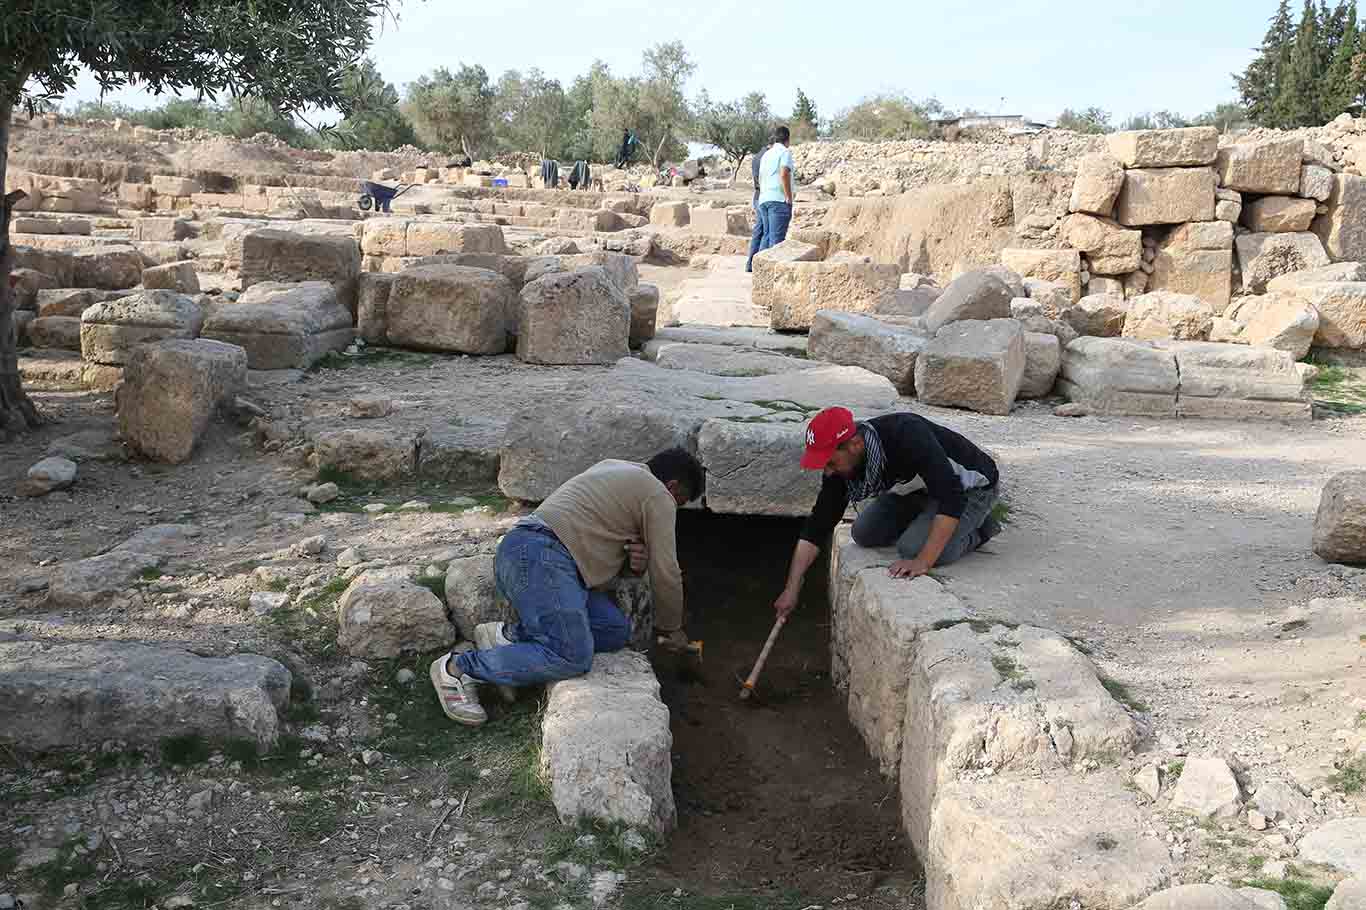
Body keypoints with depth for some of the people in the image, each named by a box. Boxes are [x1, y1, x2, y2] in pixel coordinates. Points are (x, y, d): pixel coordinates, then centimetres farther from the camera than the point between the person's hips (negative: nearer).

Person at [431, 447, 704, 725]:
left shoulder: (612, 468, 30)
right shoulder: (658, 496, 3)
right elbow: (665, 573, 3)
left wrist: (638, 556, 9)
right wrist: (670, 629, 18)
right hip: (540, 556, -10)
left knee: (616, 629, 1)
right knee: (572, 657, -21)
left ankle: (510, 635, -2)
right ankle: (458, 668, -13)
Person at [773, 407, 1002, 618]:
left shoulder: (907, 436, -38)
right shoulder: (841, 465, -16)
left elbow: (952, 499, -41)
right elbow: (818, 524, -10)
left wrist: (923, 562, -41)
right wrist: (791, 589, -13)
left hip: (971, 487, -7)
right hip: (924, 487, 7)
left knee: (914, 547, -25)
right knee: (864, 533, -5)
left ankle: (977, 530, 0)